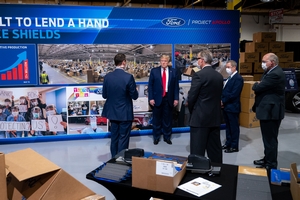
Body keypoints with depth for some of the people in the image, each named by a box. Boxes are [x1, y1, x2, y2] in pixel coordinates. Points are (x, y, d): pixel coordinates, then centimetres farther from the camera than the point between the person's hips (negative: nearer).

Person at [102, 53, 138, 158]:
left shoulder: (107, 76, -3)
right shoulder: (128, 77, -17)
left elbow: (104, 95, 4)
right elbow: (134, 96, -12)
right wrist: (135, 90, 9)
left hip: (112, 112, 5)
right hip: (125, 113, -5)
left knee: (114, 137, 17)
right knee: (123, 138, 6)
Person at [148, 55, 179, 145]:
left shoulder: (173, 71, 5)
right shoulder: (154, 71, 2)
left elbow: (176, 86, 4)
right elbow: (150, 85, 0)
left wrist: (176, 98, -1)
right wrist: (151, 98, -7)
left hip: (169, 99, 1)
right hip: (157, 99, -1)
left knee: (168, 119, 9)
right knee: (157, 119, 8)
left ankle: (167, 137, 23)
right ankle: (156, 137, 22)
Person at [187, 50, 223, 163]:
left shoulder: (199, 75, -13)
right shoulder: (219, 76, 8)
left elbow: (191, 97, -11)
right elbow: (219, 96, 12)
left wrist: (192, 111, 6)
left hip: (200, 117, -7)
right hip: (215, 117, 7)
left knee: (197, 150, 0)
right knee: (215, 149, 14)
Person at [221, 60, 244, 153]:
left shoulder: (238, 78, -14)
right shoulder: (230, 77, 14)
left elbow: (234, 94, -20)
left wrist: (223, 101, -13)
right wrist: (222, 101, 0)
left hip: (232, 107, -9)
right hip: (226, 106, 9)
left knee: (234, 127, 2)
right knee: (228, 126, 16)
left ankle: (234, 146, 11)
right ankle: (228, 143, 27)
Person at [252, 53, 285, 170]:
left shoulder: (275, 74, -21)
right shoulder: (270, 72, 15)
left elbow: (257, 88, -21)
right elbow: (262, 87, 15)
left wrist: (256, 85, -1)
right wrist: (258, 86, -5)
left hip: (271, 111, -11)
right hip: (268, 110, 11)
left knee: (270, 139, -1)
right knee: (268, 138, 19)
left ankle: (271, 165, 10)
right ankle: (267, 159, 32)